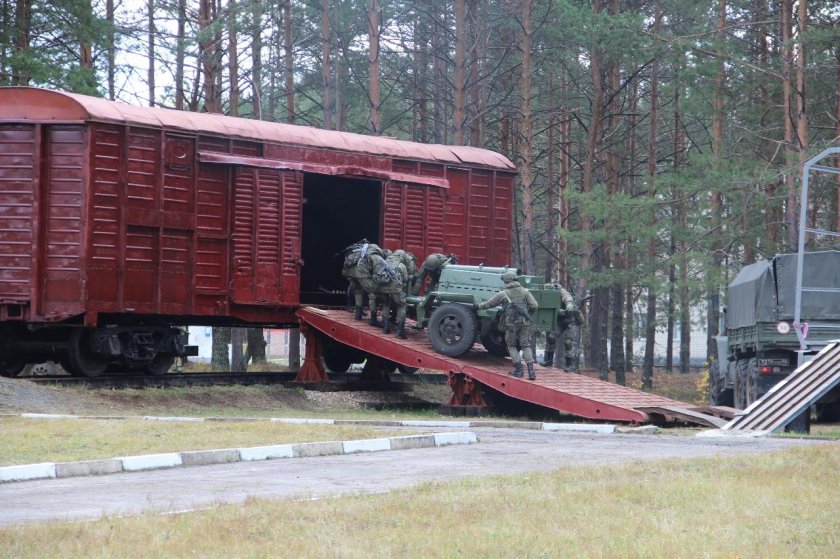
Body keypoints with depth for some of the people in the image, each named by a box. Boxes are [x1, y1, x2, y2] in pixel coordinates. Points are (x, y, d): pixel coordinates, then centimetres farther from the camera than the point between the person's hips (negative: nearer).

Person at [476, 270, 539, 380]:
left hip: (511, 323, -3)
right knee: (526, 346, 7)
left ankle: (518, 370, 6)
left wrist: (478, 307, 29)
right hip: (524, 322, 3)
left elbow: (488, 304, 11)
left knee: (511, 346, 13)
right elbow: (534, 306, 4)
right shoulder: (524, 291, 7)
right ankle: (531, 371, -4)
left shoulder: (503, 294, 2)